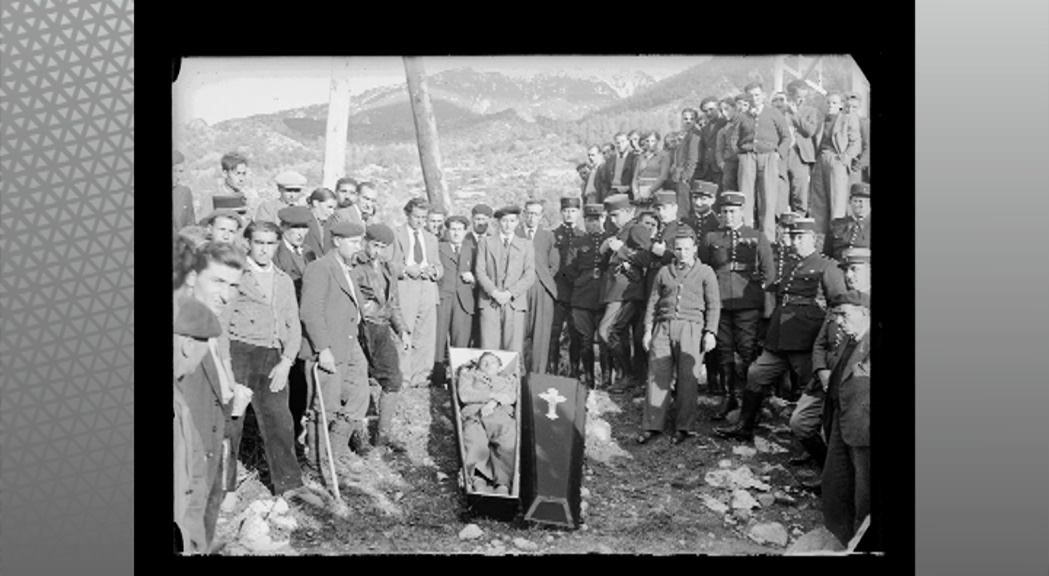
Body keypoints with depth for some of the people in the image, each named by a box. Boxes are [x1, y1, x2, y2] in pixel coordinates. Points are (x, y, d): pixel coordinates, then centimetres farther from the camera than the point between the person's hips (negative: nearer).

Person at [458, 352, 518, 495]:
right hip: (475, 417, 0)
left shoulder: (509, 380, 39)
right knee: (476, 447, -36)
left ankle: (503, 485, -47)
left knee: (509, 447, -34)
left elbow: (511, 397, 15)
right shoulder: (469, 375, 37)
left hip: (503, 416, 0)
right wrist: (493, 395, 6)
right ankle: (478, 481, -45)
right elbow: (464, 395, 14)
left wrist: (493, 403, -7)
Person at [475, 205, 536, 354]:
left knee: (514, 351, -6)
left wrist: (509, 293, -9)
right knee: (488, 350, -7)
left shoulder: (526, 245, 14)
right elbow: (480, 271, 5)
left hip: (515, 304, 0)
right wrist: (494, 292, -10)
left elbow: (529, 276, 4)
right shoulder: (486, 243, 13)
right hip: (489, 303, 0)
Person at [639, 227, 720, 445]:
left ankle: (683, 427, 0)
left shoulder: (705, 272, 12)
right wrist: (648, 330, 9)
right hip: (663, 326, 2)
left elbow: (713, 305, 6)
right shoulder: (664, 272, 19)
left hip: (691, 327, -2)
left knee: (688, 377, -7)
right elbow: (652, 303, 18)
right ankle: (652, 425, -1)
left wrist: (710, 332, -5)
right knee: (657, 375, -4)